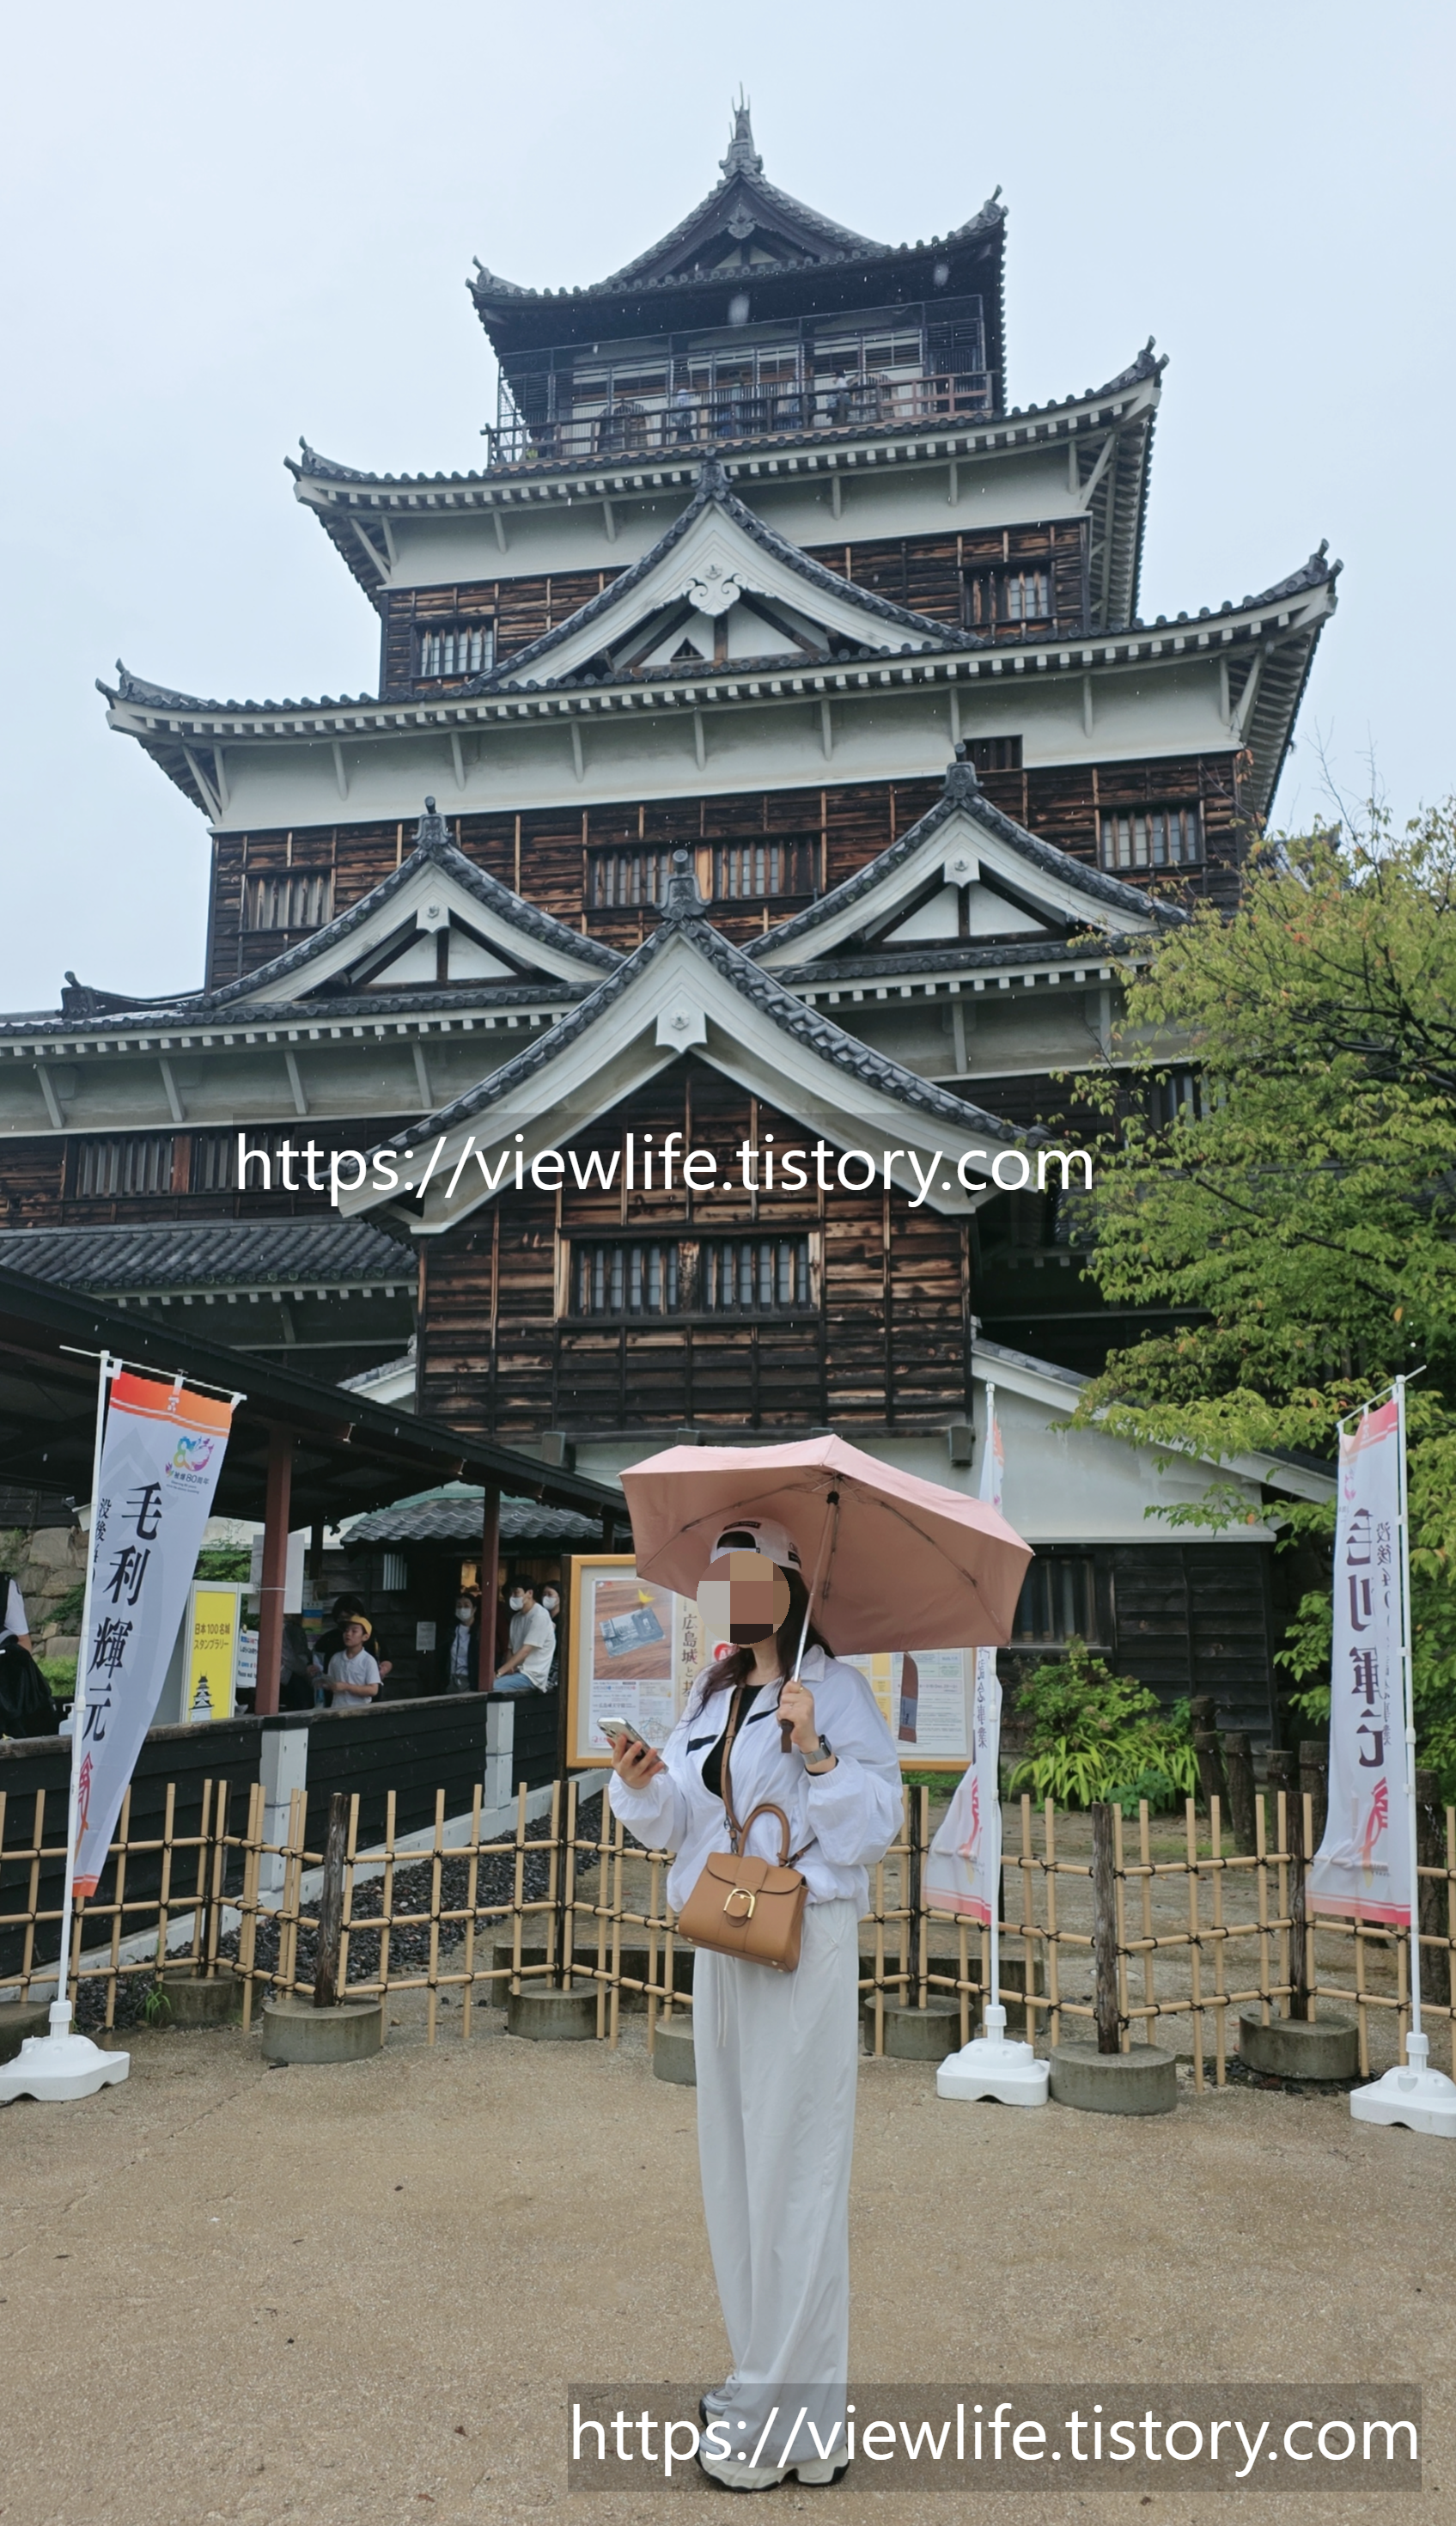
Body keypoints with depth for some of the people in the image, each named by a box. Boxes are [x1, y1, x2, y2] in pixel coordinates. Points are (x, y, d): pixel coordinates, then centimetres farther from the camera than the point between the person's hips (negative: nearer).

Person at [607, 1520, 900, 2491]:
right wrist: (646, 1785, -11)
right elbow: (680, 1824, 9)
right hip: (724, 1940, 7)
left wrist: (814, 1752, -26)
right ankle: (760, 2382, 29)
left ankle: (793, 2420, 10)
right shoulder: (712, 1694, 11)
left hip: (804, 1942, -7)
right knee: (733, 2161, 14)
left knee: (793, 2169, -1)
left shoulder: (836, 1688, -9)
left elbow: (877, 1824, -14)